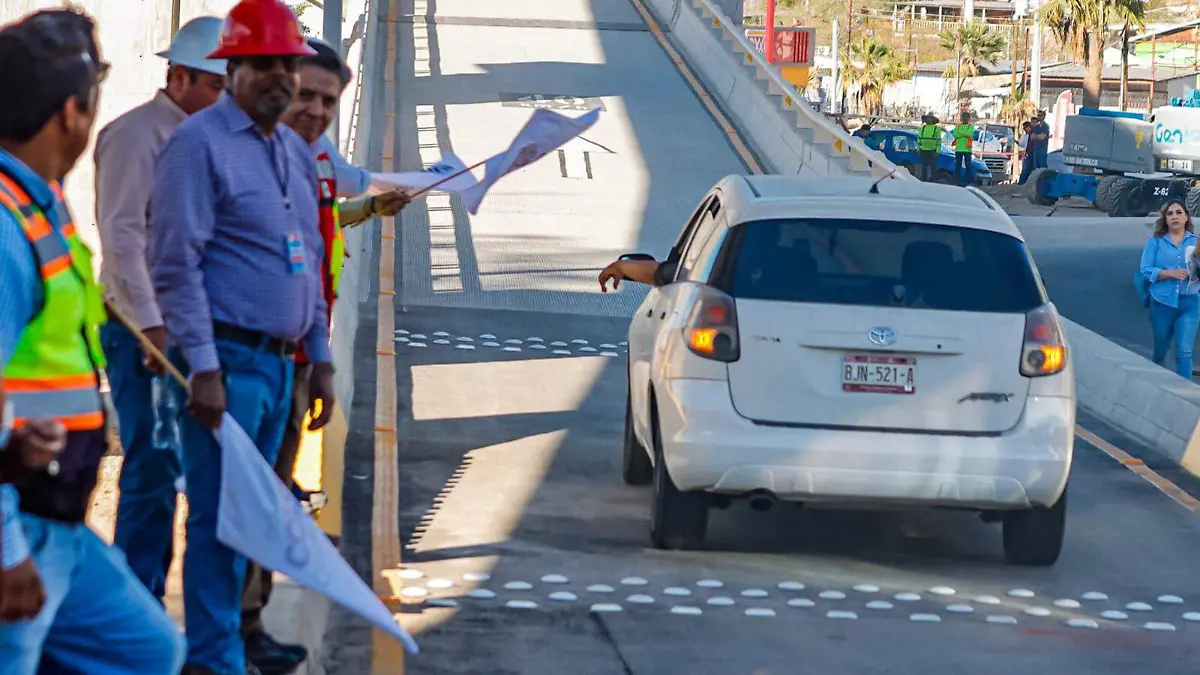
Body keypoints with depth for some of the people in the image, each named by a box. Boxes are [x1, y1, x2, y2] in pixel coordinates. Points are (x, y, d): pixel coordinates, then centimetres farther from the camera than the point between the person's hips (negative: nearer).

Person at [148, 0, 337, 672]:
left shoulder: (296, 151, 16)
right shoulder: (200, 143, -9)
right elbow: (176, 264, -13)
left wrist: (321, 358, 17)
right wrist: (204, 368, -17)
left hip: (281, 361, 8)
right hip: (229, 357, -8)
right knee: (219, 514, -7)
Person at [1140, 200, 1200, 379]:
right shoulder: (1156, 241, 0)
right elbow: (1146, 270, -7)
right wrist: (1171, 273, -19)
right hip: (1162, 303, 0)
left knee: (1184, 352, -12)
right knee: (1160, 350, 15)